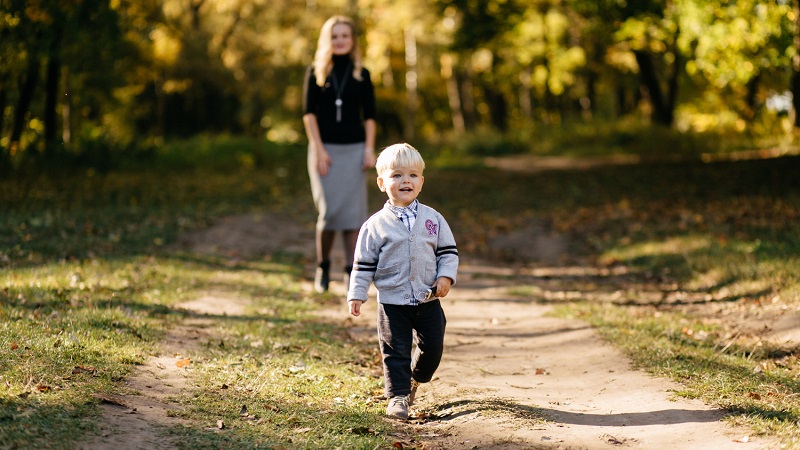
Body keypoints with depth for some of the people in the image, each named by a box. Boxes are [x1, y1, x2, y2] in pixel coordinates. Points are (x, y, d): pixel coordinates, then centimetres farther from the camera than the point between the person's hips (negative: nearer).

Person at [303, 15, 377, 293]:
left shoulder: (361, 75, 6)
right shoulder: (316, 72, 3)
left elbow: (369, 116, 6)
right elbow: (309, 113, -1)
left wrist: (369, 150, -4)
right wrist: (318, 150, -9)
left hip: (353, 149, 1)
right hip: (324, 148, -1)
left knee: (353, 210, -3)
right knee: (328, 210, -5)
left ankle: (351, 272, 0)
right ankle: (322, 267, 13)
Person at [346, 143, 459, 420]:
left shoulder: (433, 219, 2)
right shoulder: (375, 225, -4)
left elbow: (448, 251, 9)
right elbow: (364, 263, -1)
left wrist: (446, 277, -6)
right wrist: (356, 294, -5)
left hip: (428, 301, 3)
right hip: (392, 302, -2)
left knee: (433, 347, 9)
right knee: (395, 352, -1)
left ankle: (415, 379, 35)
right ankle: (397, 396, 9)